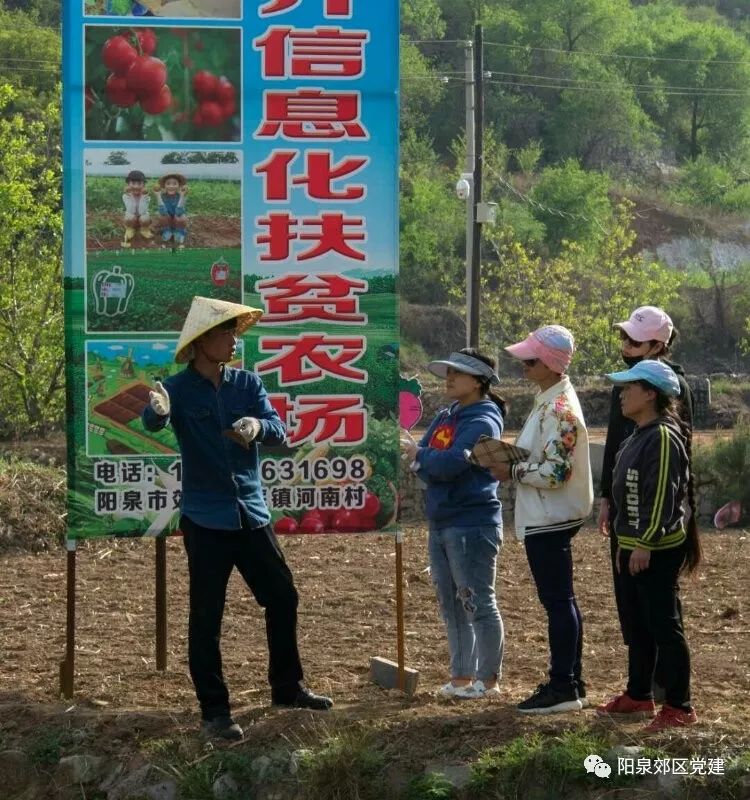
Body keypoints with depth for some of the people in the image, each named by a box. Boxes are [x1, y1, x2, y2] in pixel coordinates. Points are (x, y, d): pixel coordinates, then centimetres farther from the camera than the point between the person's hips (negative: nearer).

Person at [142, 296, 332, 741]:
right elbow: (154, 421, -30)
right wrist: (158, 411, -55)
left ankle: (287, 687, 31)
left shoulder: (248, 383, 3)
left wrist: (258, 426, -31)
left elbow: (279, 429, -7)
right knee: (206, 616, -2)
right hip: (206, 519, -5)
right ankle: (214, 710, 7)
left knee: (283, 597, 13)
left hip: (252, 514, 5)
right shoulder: (179, 389, -10)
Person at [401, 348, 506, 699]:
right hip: (441, 524, 9)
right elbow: (426, 462, 9)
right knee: (451, 604, 13)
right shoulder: (446, 417, 13)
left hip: (472, 526, -9)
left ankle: (488, 679, 3)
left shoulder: (482, 421, -13)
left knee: (478, 603, -3)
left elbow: (450, 463, -24)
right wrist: (426, 463, -13)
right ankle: (462, 675, 22)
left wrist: (418, 454, -9)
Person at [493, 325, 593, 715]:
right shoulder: (549, 400, 12)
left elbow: (555, 472, -25)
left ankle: (563, 688, -2)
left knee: (557, 600, -6)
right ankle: (569, 682, 23)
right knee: (559, 599, 15)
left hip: (550, 519, -11)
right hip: (548, 517, 11)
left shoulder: (559, 411, -21)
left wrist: (512, 471, -15)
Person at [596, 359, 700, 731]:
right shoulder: (637, 437, 15)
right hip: (633, 547, 10)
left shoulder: (664, 437, -16)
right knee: (638, 626, 17)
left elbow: (662, 496, -21)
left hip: (657, 550, -10)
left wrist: (646, 543, -23)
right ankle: (638, 696, 28)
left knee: (664, 626, -7)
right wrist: (624, 542, 21)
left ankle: (678, 706, -4)